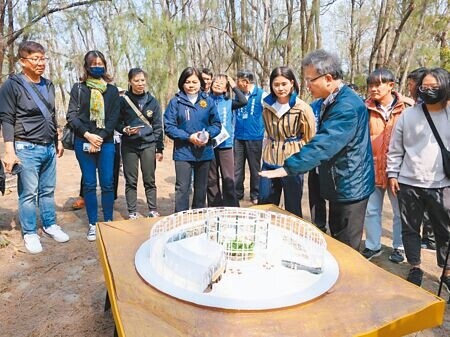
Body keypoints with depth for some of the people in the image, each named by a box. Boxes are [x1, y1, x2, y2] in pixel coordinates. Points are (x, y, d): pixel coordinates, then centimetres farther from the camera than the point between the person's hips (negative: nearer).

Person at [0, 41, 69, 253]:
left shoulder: (48, 85, 13)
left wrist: (57, 141, 19)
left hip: (49, 148, 6)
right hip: (27, 149, -5)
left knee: (48, 190, 12)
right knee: (28, 193, 1)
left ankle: (50, 225, 24)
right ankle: (29, 233, 13)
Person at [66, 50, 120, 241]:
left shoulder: (112, 90, 8)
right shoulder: (78, 88, 6)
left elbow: (114, 118, 1)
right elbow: (71, 116, 0)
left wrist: (100, 137, -10)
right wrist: (88, 135, -12)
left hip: (106, 142, 0)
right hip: (83, 142, 0)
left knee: (107, 183, 0)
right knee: (89, 184, 4)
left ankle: (108, 222, 13)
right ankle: (92, 224, 13)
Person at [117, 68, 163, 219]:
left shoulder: (152, 101, 3)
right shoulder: (123, 101, -1)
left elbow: (158, 126, 4)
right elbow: (117, 123, 6)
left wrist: (159, 148, 0)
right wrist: (125, 129, -16)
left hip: (148, 145, 1)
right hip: (129, 146, 0)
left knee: (150, 180, 6)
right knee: (131, 181, 5)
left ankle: (153, 211, 17)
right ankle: (132, 213, 16)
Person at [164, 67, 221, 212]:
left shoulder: (208, 101, 3)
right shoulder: (176, 101, -4)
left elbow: (216, 124, 7)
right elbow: (169, 127, -7)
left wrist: (208, 134, -14)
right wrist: (189, 137, -18)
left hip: (204, 152, 3)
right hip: (183, 152, -3)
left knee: (201, 188, 14)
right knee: (182, 188, -5)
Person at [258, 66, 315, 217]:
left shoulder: (302, 108, -10)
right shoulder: (267, 106, 3)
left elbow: (310, 139, -2)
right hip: (269, 162, 4)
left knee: (293, 209, 10)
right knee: (264, 206, 13)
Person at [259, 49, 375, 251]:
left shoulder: (347, 106, -24)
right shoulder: (331, 101, 9)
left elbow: (324, 144, -34)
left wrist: (287, 168, -34)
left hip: (349, 186, -10)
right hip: (339, 184, 10)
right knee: (336, 242, 22)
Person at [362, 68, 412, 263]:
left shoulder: (406, 108, -6)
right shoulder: (366, 108, 0)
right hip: (372, 167, 2)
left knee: (400, 212, 14)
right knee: (371, 211, 11)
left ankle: (399, 247, 33)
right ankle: (373, 246, 28)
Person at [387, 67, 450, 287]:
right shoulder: (408, 115, 2)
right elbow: (395, 148, 6)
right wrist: (392, 174, 2)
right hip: (408, 184, 1)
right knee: (410, 229, 11)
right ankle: (415, 268, 29)